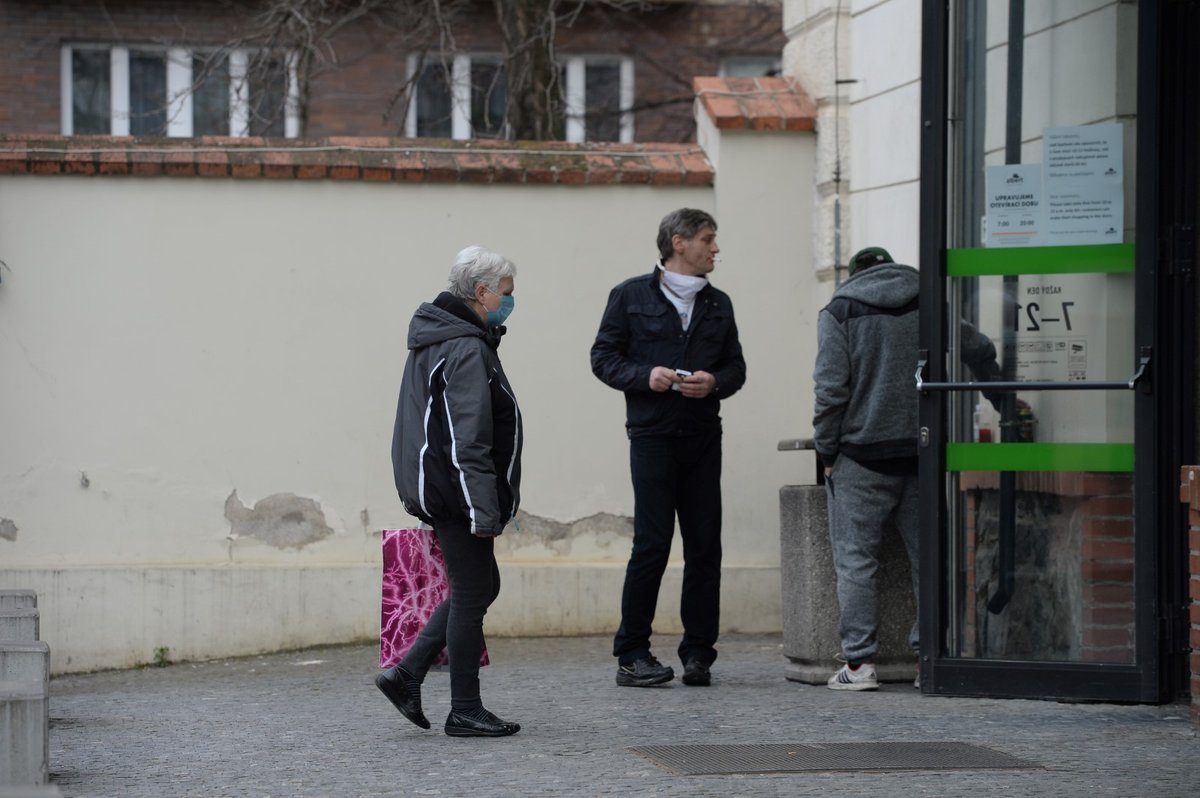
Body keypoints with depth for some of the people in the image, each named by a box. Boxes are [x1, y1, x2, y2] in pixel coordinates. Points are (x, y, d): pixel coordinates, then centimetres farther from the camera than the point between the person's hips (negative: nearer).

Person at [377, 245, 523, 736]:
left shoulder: (434, 341, 16)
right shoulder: (467, 350, -18)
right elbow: (470, 441, -23)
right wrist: (485, 510, -23)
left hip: (432, 487, 10)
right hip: (456, 491, -10)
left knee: (478, 586, 16)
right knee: (472, 593, -2)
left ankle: (406, 675, 14)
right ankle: (465, 712, 4)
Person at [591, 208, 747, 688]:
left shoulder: (718, 305, 16)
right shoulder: (631, 296, 4)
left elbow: (735, 366, 16)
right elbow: (603, 357, 3)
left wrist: (714, 382, -6)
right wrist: (645, 375, -14)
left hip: (703, 437, 4)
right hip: (652, 436, -4)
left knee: (705, 546, 2)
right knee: (652, 543, -8)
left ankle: (698, 653, 9)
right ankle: (631, 654, -1)